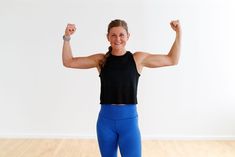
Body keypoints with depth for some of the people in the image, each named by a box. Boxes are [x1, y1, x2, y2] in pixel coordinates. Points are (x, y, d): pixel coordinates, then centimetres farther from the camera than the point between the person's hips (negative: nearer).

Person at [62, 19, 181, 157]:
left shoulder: (138, 58, 0)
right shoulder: (101, 60, 2)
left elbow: (172, 60, 6)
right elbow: (68, 62, 6)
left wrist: (178, 33, 0)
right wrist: (67, 37, -3)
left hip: (129, 119, -1)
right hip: (106, 119, 2)